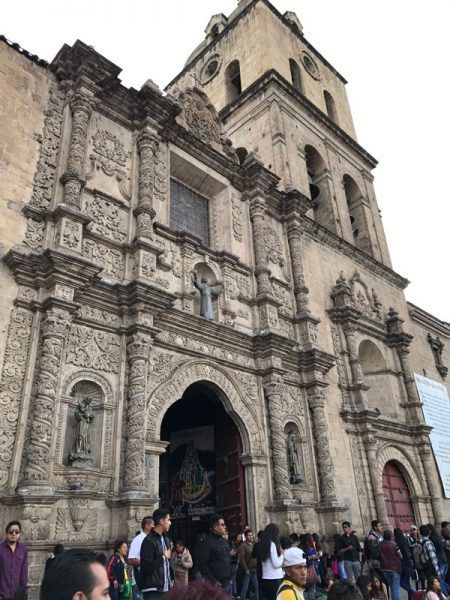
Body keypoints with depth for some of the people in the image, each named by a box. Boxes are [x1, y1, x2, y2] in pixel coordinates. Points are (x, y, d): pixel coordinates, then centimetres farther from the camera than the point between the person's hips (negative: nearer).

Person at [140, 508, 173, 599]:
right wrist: (163, 556, -11)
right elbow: (146, 567, -19)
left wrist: (172, 579, 10)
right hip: (152, 590, -8)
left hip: (166, 588, 8)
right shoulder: (149, 541, -13)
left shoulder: (166, 539, 14)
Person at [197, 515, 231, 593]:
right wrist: (213, 581, -17)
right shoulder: (207, 542, -12)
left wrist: (230, 577, 15)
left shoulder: (224, 541, 14)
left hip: (228, 583, 8)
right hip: (216, 585, -8)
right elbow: (202, 564, -17)